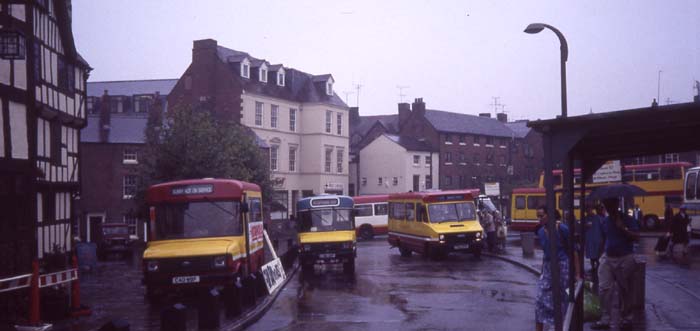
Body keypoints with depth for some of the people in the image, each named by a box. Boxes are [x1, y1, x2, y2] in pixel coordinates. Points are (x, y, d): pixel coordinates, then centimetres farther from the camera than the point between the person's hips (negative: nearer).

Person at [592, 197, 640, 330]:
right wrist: (602, 255, 15)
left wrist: (623, 228, -26)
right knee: (605, 288, -3)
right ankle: (604, 320, 0)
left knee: (624, 290, 6)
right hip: (608, 258, 4)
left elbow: (636, 237, -15)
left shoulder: (627, 220, -7)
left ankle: (626, 318, 19)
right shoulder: (605, 221, 9)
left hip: (624, 259, -4)